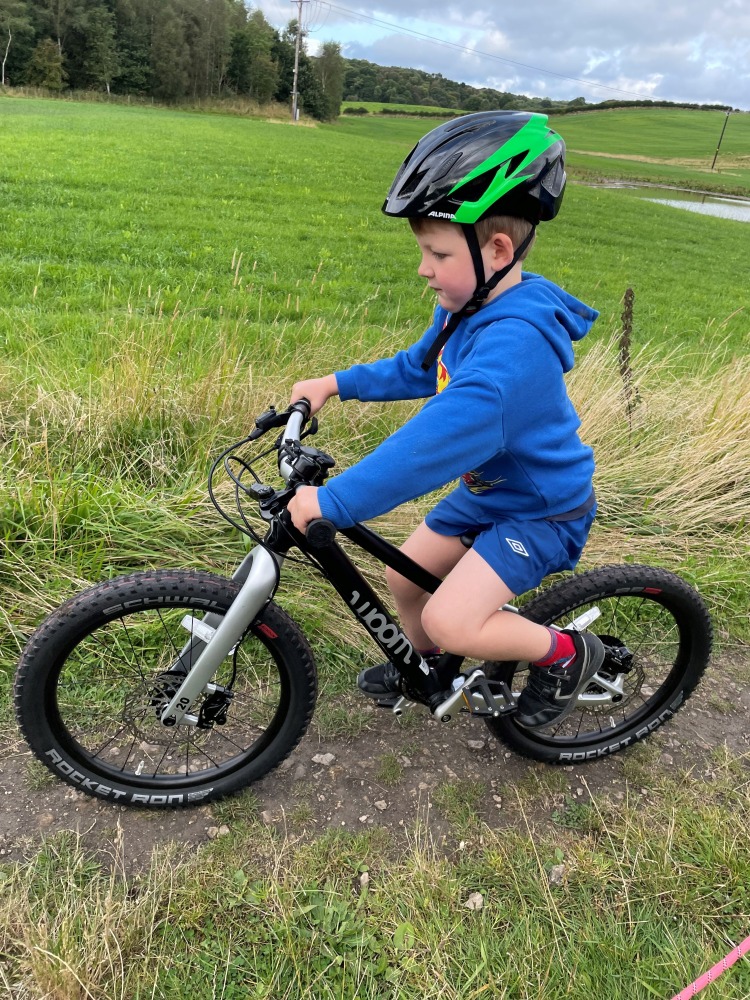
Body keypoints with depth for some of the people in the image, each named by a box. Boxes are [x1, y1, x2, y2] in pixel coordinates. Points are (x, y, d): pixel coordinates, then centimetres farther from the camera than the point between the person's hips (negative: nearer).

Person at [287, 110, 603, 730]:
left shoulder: (514, 341, -35)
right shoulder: (468, 307, -3)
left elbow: (442, 438, -44)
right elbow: (418, 370, 15)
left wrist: (333, 502, -42)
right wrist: (336, 384, 6)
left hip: (541, 509, -9)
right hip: (487, 492, 9)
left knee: (449, 622, -19)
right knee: (403, 579, 13)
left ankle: (567, 654, 8)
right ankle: (425, 670, 41)